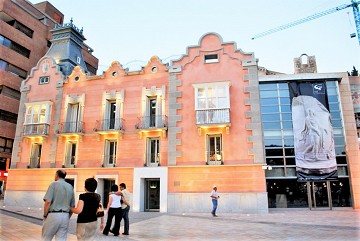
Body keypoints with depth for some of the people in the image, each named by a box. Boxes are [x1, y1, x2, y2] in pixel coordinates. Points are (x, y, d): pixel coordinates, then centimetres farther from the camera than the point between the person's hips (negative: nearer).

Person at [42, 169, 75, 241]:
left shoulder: (54, 184, -3)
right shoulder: (70, 187, 10)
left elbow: (48, 202, -13)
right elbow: (72, 205, 11)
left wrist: (45, 215, -2)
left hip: (53, 215, -4)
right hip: (65, 216, 4)